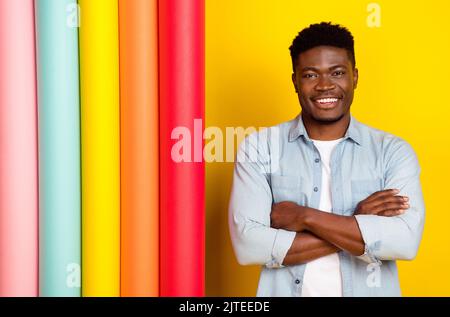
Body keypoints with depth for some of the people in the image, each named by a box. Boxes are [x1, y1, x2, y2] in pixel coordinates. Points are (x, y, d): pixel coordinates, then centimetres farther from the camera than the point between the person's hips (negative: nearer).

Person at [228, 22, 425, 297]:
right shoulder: (259, 147, -7)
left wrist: (305, 216, -20)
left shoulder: (393, 151, -6)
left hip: (369, 291, 1)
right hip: (283, 291, 0)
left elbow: (406, 241, -19)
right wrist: (359, 227, -18)